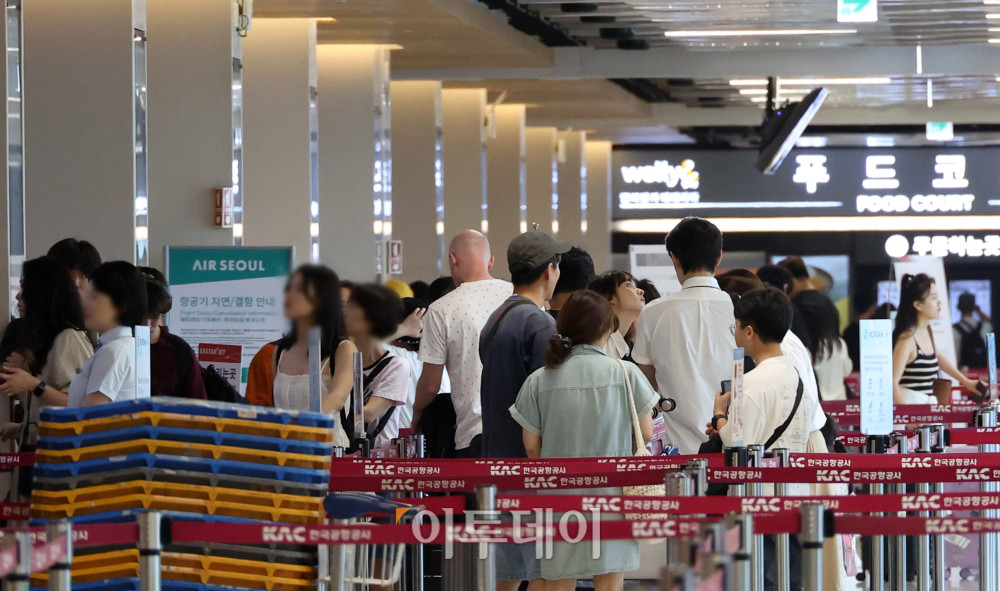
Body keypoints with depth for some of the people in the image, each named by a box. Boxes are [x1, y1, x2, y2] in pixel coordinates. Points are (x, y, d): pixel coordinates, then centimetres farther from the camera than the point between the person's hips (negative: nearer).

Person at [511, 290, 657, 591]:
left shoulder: (539, 381, -3)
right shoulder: (625, 374, -6)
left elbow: (531, 447, 1)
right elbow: (646, 435, 0)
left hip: (559, 495, 1)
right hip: (611, 491, -1)